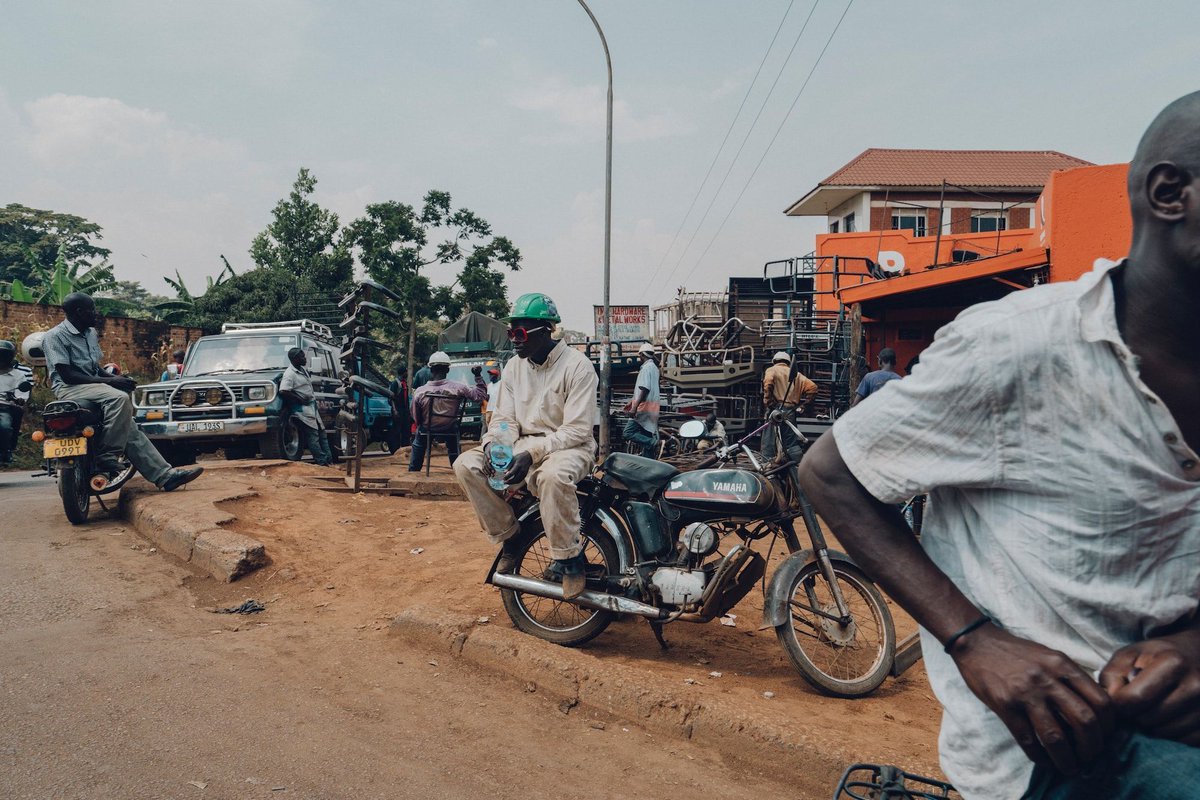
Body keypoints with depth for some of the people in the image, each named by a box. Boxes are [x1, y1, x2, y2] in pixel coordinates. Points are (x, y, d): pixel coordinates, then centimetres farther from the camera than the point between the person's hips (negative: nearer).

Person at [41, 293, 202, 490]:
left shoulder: (90, 333, 17)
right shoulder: (55, 336, -9)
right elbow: (67, 375, -17)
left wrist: (116, 378, 3)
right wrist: (109, 382, -20)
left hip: (93, 384, 8)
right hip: (69, 389, -8)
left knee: (129, 428, -6)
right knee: (119, 398, -34)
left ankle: (165, 475, -11)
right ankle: (107, 456, -30)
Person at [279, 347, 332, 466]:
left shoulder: (302, 370, 12)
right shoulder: (290, 374, -16)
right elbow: (283, 391, -26)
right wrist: (300, 398, -19)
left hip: (312, 406, 10)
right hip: (302, 409, -10)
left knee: (321, 432, 11)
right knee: (312, 435, -8)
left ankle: (328, 458, 16)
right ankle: (322, 461, -6)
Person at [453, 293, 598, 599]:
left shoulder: (577, 365, -12)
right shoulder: (513, 367, 8)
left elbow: (577, 429, -17)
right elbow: (504, 418, 8)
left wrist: (532, 454, -28)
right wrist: (493, 444, -16)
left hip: (570, 447, -6)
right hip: (524, 444, 6)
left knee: (552, 475, -41)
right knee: (466, 464, -15)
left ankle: (569, 557, -23)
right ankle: (508, 536, -3)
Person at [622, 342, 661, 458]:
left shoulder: (647, 367, -11)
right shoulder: (654, 367, 19)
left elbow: (645, 389, -21)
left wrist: (635, 407, -25)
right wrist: (633, 402, 31)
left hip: (644, 407, -10)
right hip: (652, 409, 10)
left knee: (628, 433, -13)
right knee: (646, 436, 9)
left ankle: (651, 442, -23)